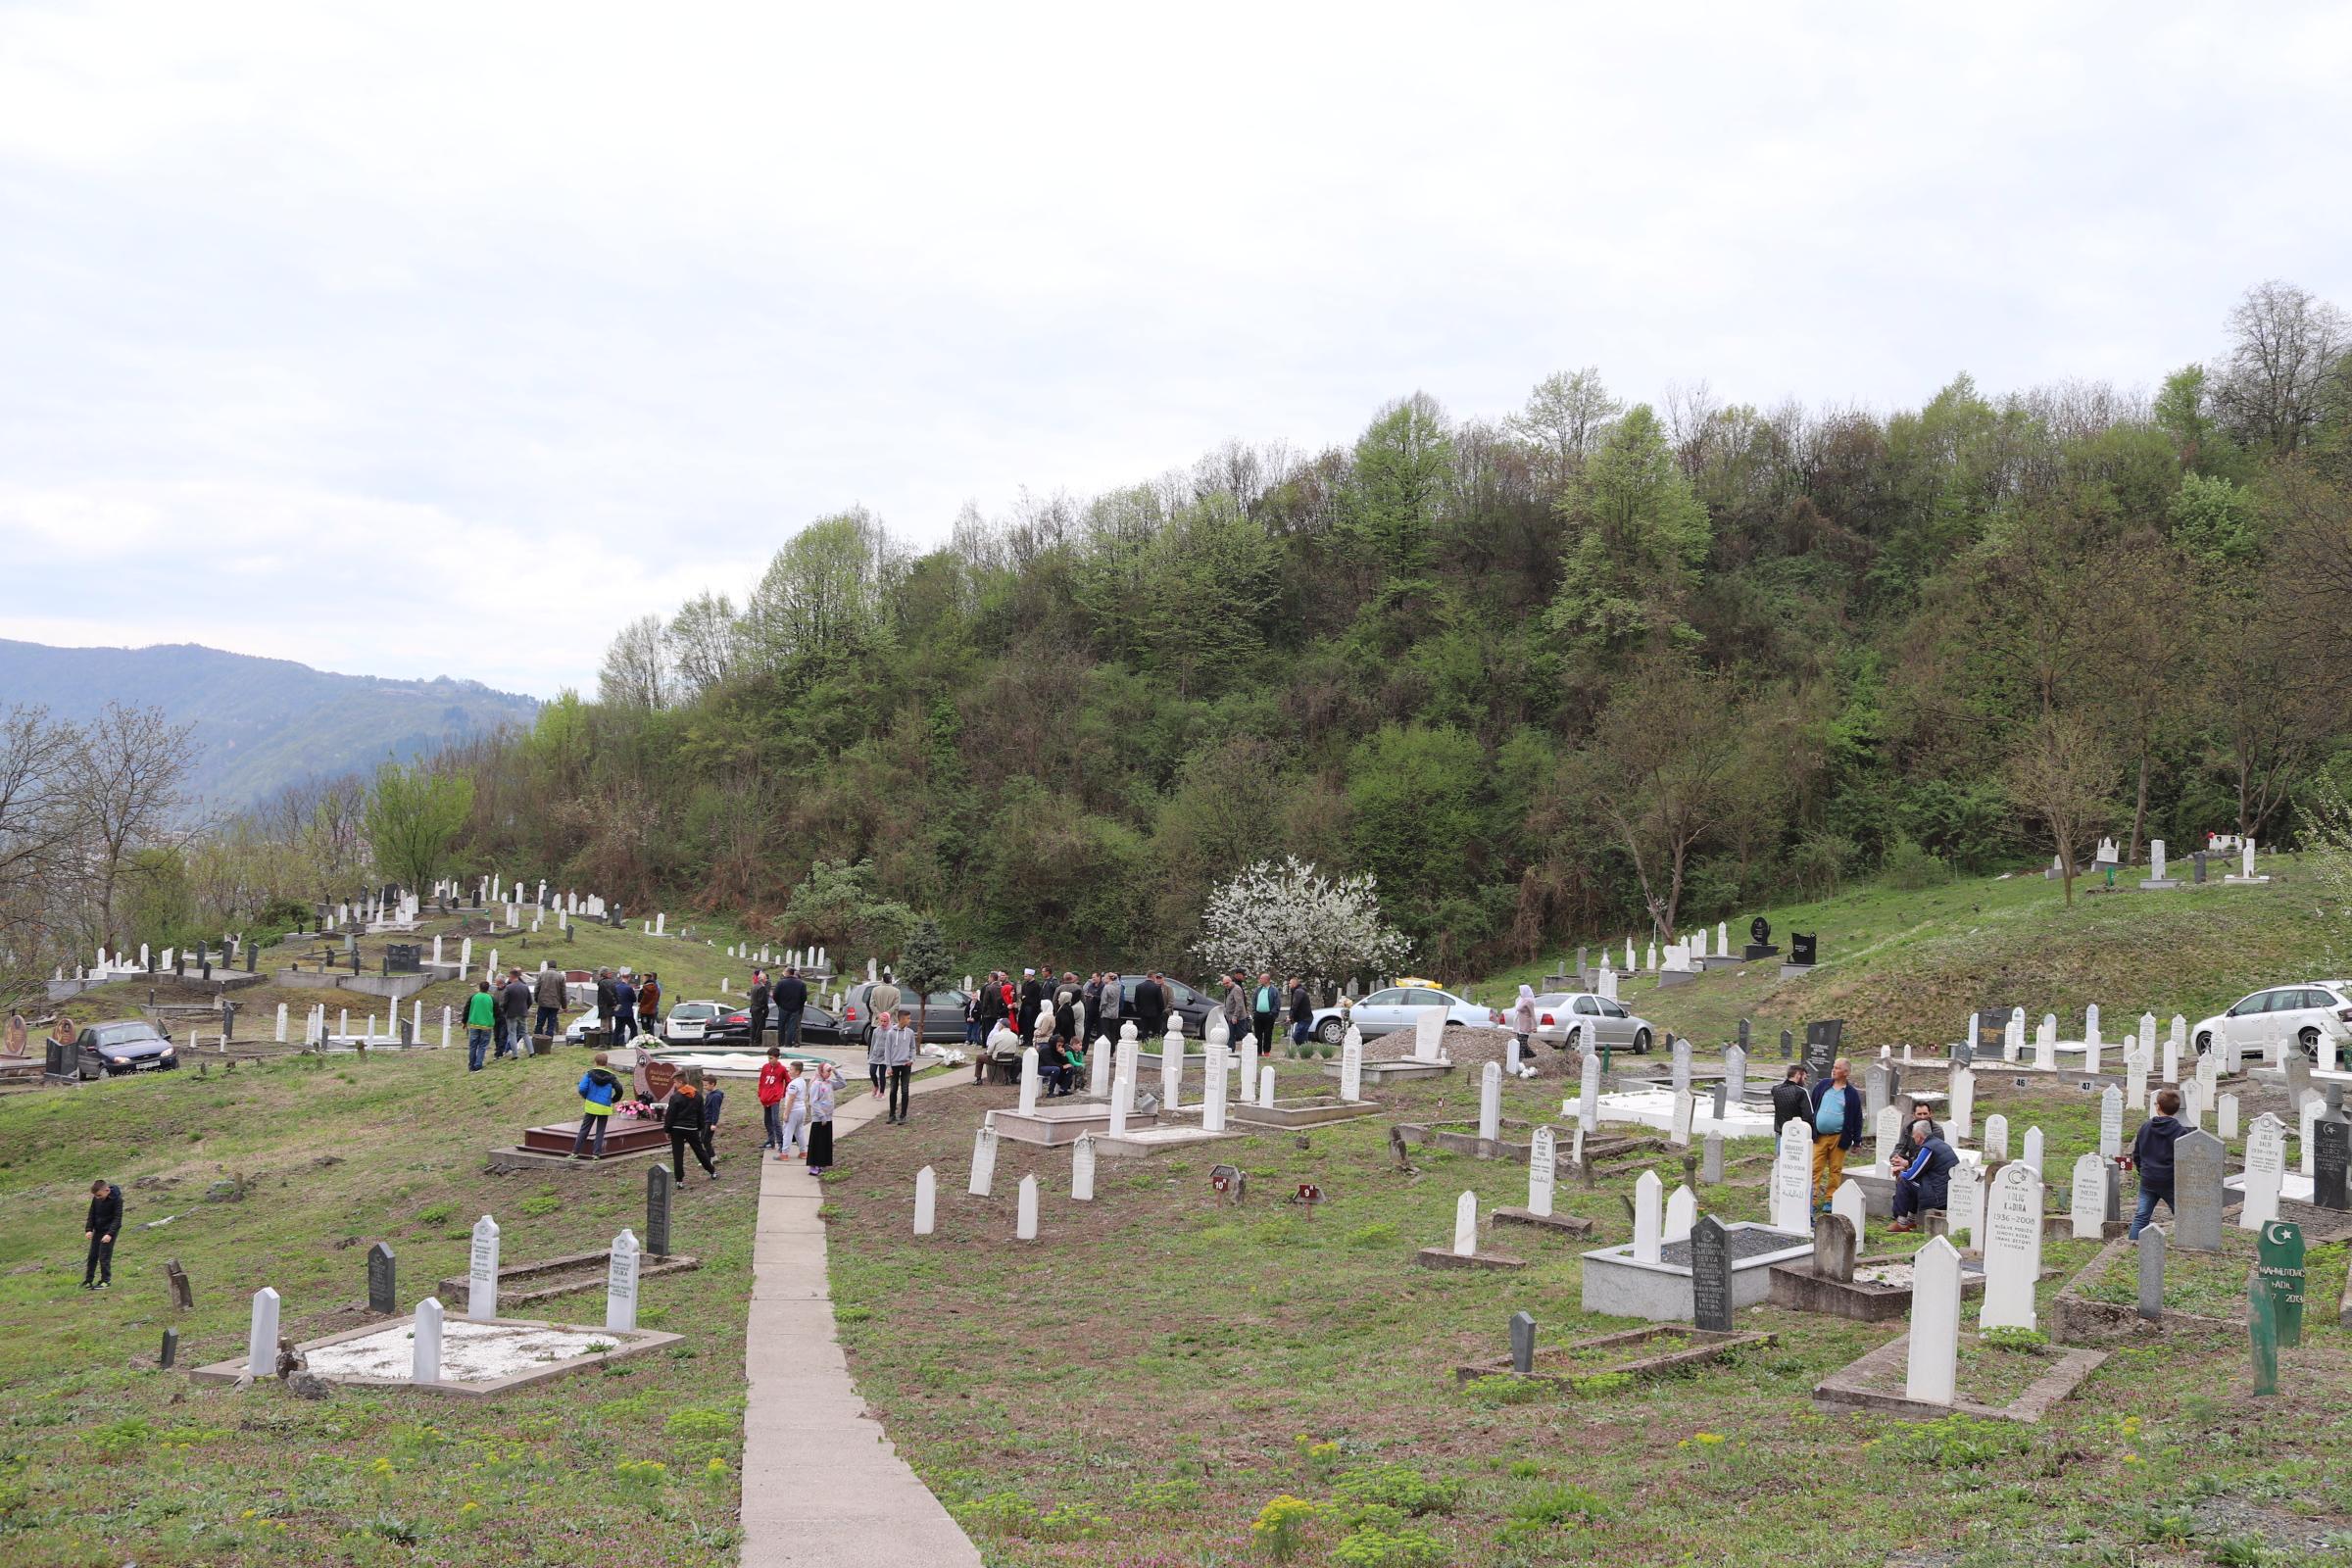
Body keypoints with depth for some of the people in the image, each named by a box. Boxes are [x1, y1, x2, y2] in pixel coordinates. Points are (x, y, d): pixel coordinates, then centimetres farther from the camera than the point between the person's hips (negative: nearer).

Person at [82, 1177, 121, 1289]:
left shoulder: (116, 1199, -20)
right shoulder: (96, 1199, -3)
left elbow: (117, 1218, -19)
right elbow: (92, 1214, 5)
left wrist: (110, 1234, -26)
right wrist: (88, 1229, -7)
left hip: (109, 1230, -6)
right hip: (98, 1230, 6)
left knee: (104, 1256, -8)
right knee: (92, 1256, 11)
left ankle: (106, 1281, 2)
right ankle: (88, 1280, 21)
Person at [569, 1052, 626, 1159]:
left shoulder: (590, 1074, -4)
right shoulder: (610, 1076, -2)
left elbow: (582, 1089, -11)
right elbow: (619, 1089, -10)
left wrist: (586, 1097, 9)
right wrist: (614, 1100, 7)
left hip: (591, 1106, 0)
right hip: (605, 1108, 0)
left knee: (584, 1129, 8)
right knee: (600, 1131, 9)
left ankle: (575, 1152, 8)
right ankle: (597, 1153, 6)